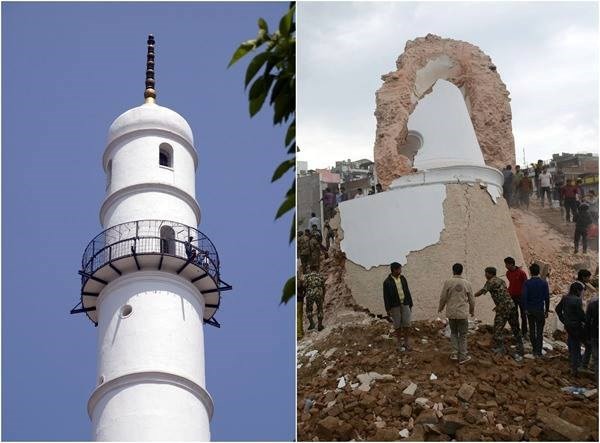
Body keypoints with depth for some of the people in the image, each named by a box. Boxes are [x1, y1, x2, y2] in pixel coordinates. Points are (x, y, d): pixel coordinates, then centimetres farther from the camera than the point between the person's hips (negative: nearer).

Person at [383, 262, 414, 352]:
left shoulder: (403, 278, 3)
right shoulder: (387, 282, -10)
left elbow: (407, 292, 7)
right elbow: (386, 296, -8)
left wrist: (410, 305, 8)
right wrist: (387, 309, -11)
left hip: (404, 304, 3)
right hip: (394, 306, -3)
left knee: (406, 324, 0)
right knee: (398, 325, 3)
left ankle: (407, 343, 12)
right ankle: (400, 343, 15)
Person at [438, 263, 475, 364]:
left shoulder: (448, 282, -8)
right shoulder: (466, 283, -3)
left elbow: (443, 297, -4)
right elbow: (471, 300, 5)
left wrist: (440, 307, 15)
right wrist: (472, 310, 23)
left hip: (451, 313, 0)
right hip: (463, 313, 0)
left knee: (453, 332, 18)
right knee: (463, 335, 9)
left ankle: (456, 353, 11)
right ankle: (462, 356, 11)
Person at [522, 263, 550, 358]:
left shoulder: (527, 283, -9)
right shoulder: (544, 283, -7)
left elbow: (524, 297, -14)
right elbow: (547, 298, -5)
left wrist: (525, 309, -5)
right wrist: (547, 310, 5)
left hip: (530, 310, 1)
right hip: (540, 310, -1)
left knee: (532, 330, 15)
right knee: (539, 331, 4)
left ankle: (535, 350, 22)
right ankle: (538, 352, 1)